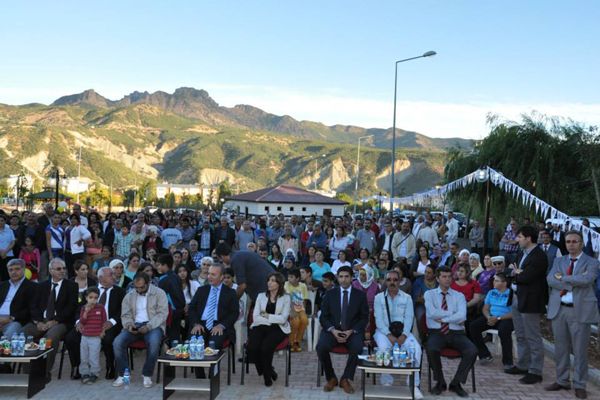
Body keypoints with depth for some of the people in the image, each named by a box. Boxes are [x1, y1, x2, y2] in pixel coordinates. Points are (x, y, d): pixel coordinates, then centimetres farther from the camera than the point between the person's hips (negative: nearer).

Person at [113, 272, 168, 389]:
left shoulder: (159, 293, -2)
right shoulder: (129, 296, 12)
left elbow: (162, 313, -9)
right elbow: (125, 315, 13)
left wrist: (148, 326, -22)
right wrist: (129, 325, -11)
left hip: (153, 325, -4)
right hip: (134, 325, 4)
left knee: (154, 342, -36)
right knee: (117, 342, -23)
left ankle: (147, 375, -14)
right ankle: (122, 374, -5)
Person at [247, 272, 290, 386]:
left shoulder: (285, 298, 6)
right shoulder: (261, 296, 12)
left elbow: (283, 319, -5)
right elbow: (255, 317, 0)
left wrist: (267, 316, -6)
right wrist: (273, 320, -8)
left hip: (277, 329, -2)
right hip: (261, 327, 2)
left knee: (266, 347, -30)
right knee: (252, 347, -26)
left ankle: (266, 373, 0)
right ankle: (268, 371, 1)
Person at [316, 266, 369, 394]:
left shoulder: (360, 295, 5)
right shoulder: (329, 294, 7)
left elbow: (364, 318, 3)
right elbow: (323, 316, 5)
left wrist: (352, 331, -13)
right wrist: (333, 330, -14)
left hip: (352, 331, -1)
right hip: (332, 329, 1)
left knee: (357, 348, -33)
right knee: (321, 347, -29)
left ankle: (345, 379, -10)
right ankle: (331, 378, -4)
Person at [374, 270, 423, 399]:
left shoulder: (407, 298, 8)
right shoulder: (379, 298, 4)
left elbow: (409, 318, -1)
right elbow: (379, 320, -4)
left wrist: (403, 335, -18)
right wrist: (389, 335, -18)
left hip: (403, 332, 1)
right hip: (384, 331, -1)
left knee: (416, 348, -27)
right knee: (384, 348, -34)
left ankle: (414, 385, -18)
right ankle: (387, 383, -19)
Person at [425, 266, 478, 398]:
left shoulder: (459, 296, 11)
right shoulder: (429, 294, 8)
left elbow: (462, 316, -7)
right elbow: (432, 313, -11)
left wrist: (443, 318, -11)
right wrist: (454, 315, -7)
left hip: (456, 333, 2)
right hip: (437, 333, -2)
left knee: (472, 351, -26)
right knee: (431, 350, -34)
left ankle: (456, 383, -4)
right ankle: (440, 382, -6)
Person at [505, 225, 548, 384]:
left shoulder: (539, 256, -17)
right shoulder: (524, 254, 14)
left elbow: (526, 277, -22)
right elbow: (514, 271, 14)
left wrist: (515, 273, -4)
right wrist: (517, 273, -7)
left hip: (530, 302, -10)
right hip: (518, 299, 10)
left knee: (533, 338, 0)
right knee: (521, 336, 18)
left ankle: (535, 371, 8)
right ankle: (523, 365, 29)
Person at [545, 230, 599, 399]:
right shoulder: (558, 261, 12)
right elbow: (551, 280, -3)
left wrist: (563, 278, -9)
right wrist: (573, 283, -14)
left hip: (580, 310, -4)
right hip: (558, 309, 4)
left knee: (580, 350, 2)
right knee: (560, 348, 11)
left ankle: (579, 385, 14)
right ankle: (562, 380, 23)